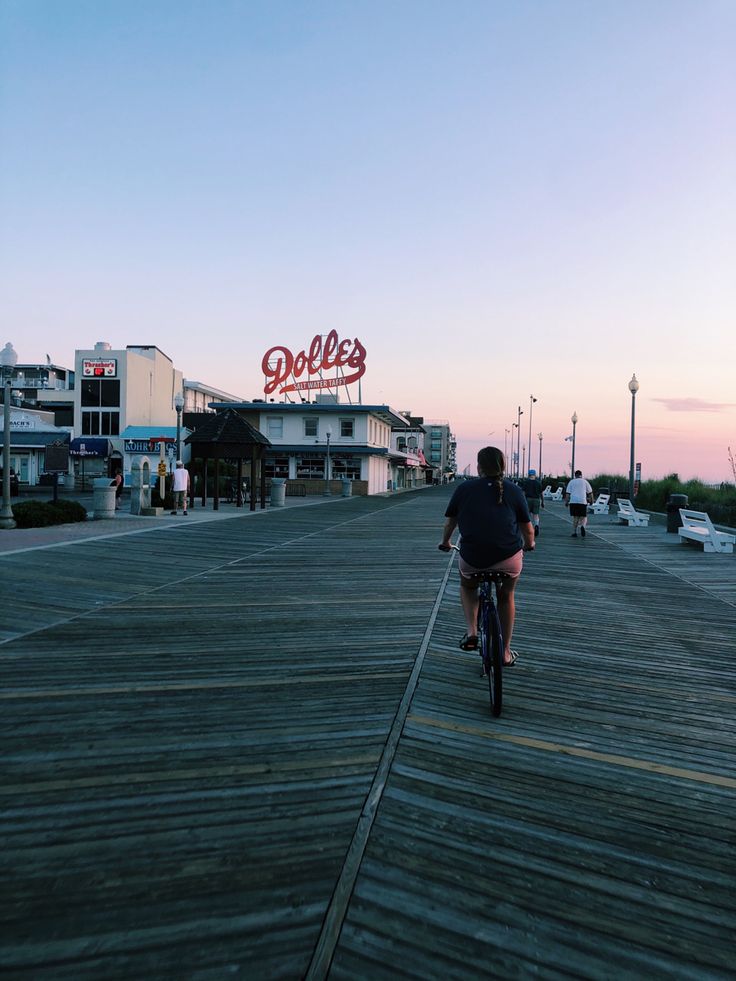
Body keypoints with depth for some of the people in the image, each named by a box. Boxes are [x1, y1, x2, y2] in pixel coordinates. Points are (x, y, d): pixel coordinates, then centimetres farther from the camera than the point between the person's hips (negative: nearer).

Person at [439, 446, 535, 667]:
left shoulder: (464, 488, 4)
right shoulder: (514, 490, 4)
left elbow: (449, 522, 13)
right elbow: (528, 529, 10)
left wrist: (445, 543, 33)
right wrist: (529, 544, 31)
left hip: (472, 559, 0)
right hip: (509, 558, 0)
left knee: (467, 586, 33)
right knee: (506, 596, 28)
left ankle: (471, 632, 14)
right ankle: (505, 653, 32)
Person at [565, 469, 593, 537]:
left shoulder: (571, 482, 11)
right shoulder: (585, 481, 11)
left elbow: (567, 493, 4)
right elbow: (590, 492, 11)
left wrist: (566, 501, 6)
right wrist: (591, 500, 22)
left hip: (573, 501, 1)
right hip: (583, 501, -1)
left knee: (575, 518, 11)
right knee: (583, 517, 4)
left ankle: (574, 532, 4)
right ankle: (582, 526, -27)